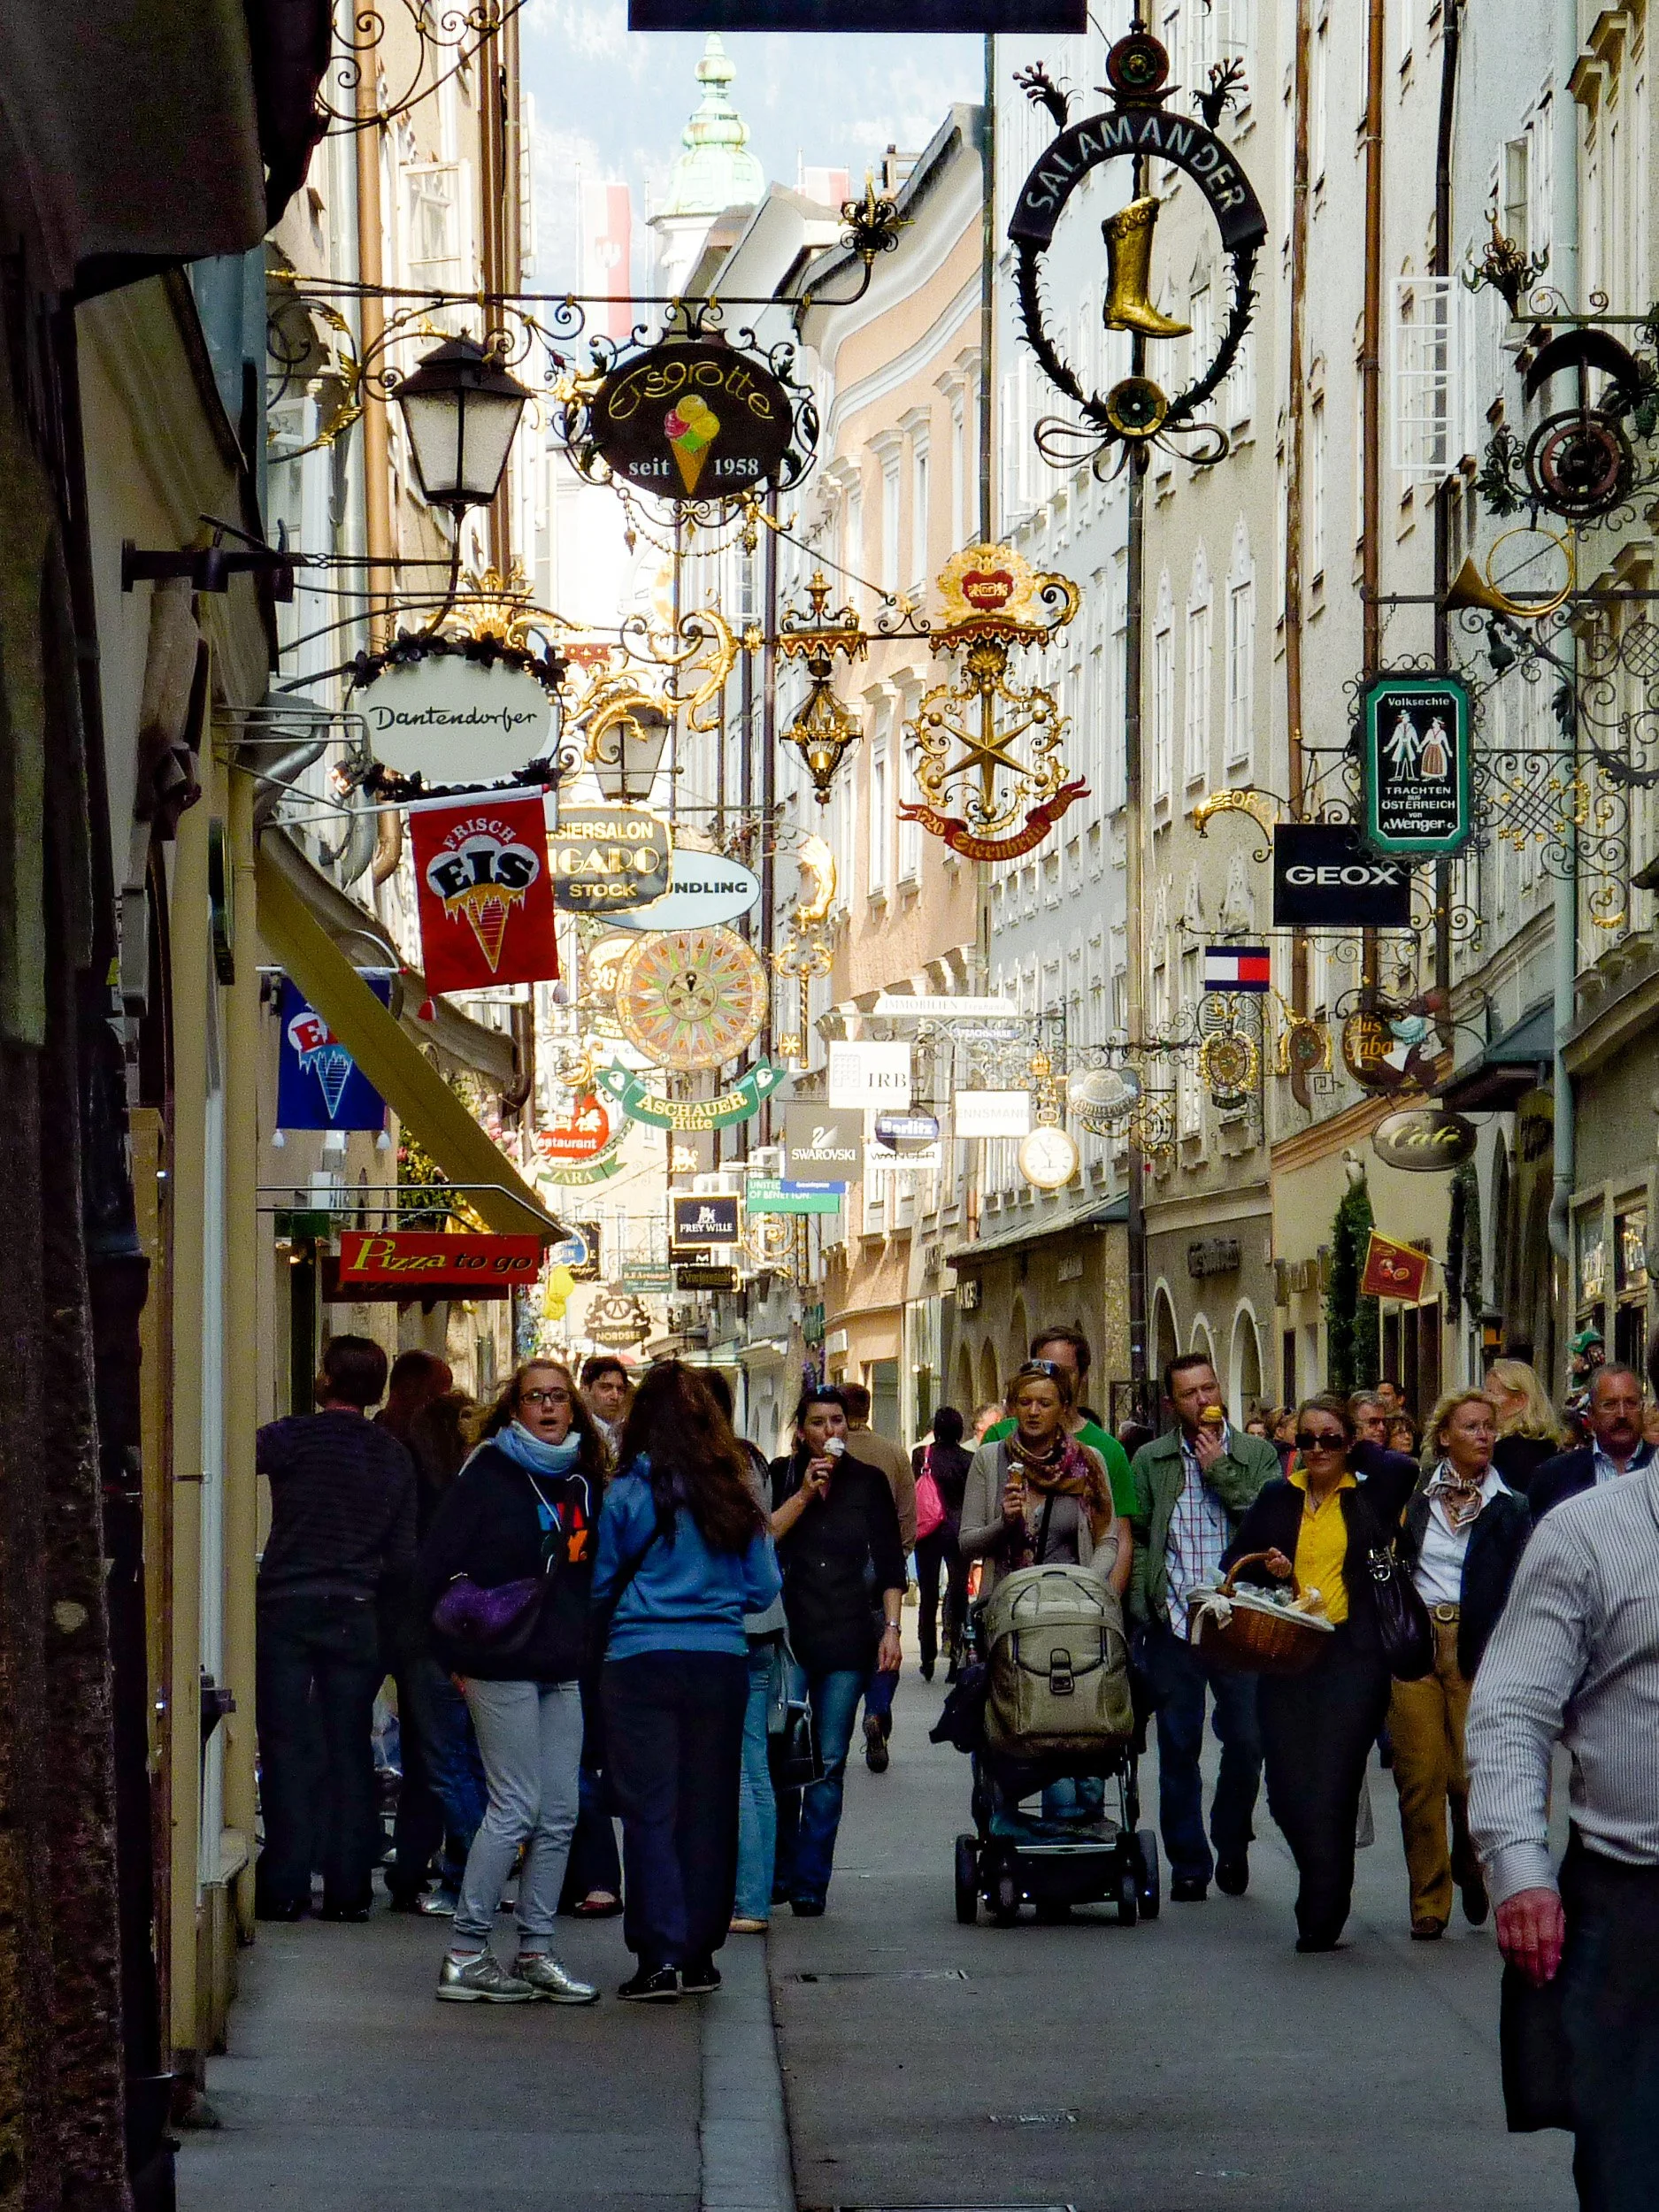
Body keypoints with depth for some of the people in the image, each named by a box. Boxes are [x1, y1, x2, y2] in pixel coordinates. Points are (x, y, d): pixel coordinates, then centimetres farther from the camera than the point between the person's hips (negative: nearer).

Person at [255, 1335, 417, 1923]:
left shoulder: (294, 1436, -7)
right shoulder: (395, 1457, 7)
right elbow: (404, 1557, 9)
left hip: (286, 1609, -3)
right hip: (355, 1614, 3)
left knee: (286, 1747, 0)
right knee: (350, 1750, 8)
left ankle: (285, 1887, -1)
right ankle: (349, 1888, 6)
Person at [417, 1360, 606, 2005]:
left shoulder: (584, 1479, 12)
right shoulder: (489, 1473, -5)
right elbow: (436, 1566, -6)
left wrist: (587, 1648, 11)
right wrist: (460, 1653, -6)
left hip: (563, 1669, 6)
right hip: (503, 1665, -6)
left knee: (559, 1815, 5)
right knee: (515, 1809, -9)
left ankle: (535, 1952, 12)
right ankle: (464, 1956, -4)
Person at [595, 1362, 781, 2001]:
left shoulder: (627, 1493, -4)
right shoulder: (734, 1494, 3)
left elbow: (601, 1587, 2)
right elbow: (765, 1588, 8)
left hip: (642, 1661, -3)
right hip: (721, 1661, 3)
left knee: (651, 1809, 0)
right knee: (708, 1806, 10)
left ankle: (661, 1956, -8)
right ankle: (700, 1955, 15)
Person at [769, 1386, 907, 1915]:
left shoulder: (868, 1481, 10)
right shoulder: (781, 1476, 7)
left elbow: (890, 1562, 10)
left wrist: (891, 1627, 1)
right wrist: (804, 1494, -12)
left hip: (846, 1636, 1)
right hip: (786, 1632, -1)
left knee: (829, 1764, -2)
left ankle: (810, 1884, 2)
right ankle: (779, 1872, 8)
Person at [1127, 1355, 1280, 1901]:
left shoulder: (1257, 1456, 6)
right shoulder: (1150, 1461, 9)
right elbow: (1137, 1537, 8)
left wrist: (1222, 1472, -9)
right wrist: (1142, 1610, -2)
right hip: (1173, 1626, 1)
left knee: (1246, 1741, 0)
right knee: (1178, 1749, 4)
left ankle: (1231, 1846, 21)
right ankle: (1188, 1865, 12)